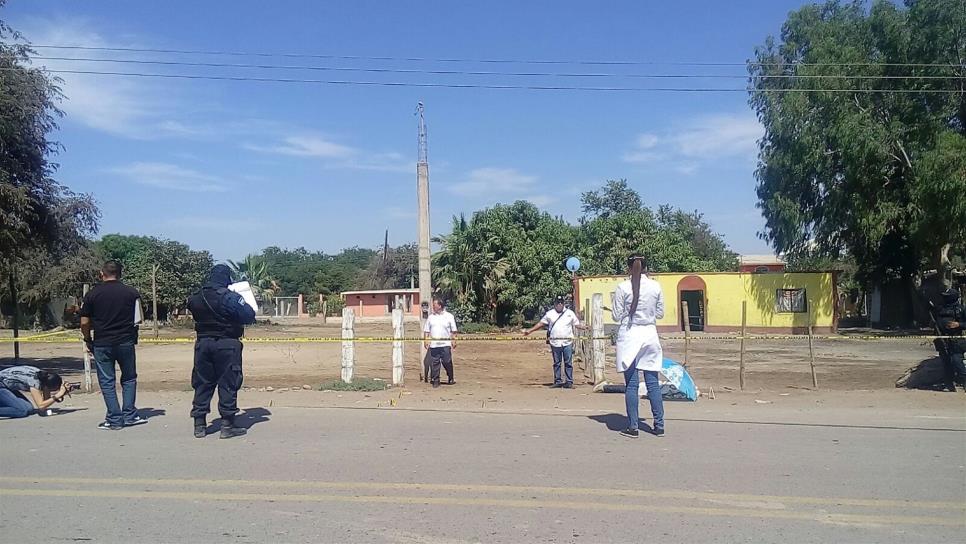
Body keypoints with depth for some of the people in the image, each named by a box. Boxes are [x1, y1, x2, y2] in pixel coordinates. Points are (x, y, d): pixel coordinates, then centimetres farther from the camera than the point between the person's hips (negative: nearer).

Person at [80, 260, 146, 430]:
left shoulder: (93, 294, -2)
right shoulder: (132, 293, -1)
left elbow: (84, 323, -1)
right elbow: (138, 320, 1)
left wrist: (88, 341, 14)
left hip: (102, 344, -1)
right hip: (126, 342, 1)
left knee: (107, 381, 6)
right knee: (129, 378, 15)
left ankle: (114, 419, 7)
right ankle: (129, 415, 12)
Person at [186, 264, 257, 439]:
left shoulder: (195, 298, 5)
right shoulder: (229, 297, -14)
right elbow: (249, 316, -14)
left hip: (203, 343, 6)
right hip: (226, 345, -5)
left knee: (202, 383, 12)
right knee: (228, 383, 2)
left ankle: (200, 425, 16)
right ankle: (228, 425, 4)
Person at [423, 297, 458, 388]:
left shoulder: (449, 316, 4)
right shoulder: (431, 317, 11)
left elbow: (453, 331, 5)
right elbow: (426, 330, 13)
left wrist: (454, 340, -1)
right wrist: (425, 340, 4)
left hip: (445, 344, -2)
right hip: (433, 344, 2)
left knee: (447, 362, -1)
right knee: (435, 363, 3)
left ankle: (450, 379, 16)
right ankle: (435, 380, 11)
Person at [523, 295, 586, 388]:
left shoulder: (570, 313, 10)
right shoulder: (550, 314, 10)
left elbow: (577, 324, 11)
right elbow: (541, 323, 13)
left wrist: (585, 327, -7)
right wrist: (530, 331, 9)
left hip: (567, 342, -1)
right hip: (555, 343, 1)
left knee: (568, 363, -2)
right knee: (557, 363, 5)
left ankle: (569, 382, 3)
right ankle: (558, 381, 12)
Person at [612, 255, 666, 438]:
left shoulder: (623, 287, -8)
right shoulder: (655, 286, 0)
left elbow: (616, 316, -4)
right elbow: (660, 313, 8)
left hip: (629, 336, -3)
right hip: (650, 335, 3)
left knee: (631, 384, 2)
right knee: (653, 383, 9)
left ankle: (633, 427, 5)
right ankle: (659, 425, 13)